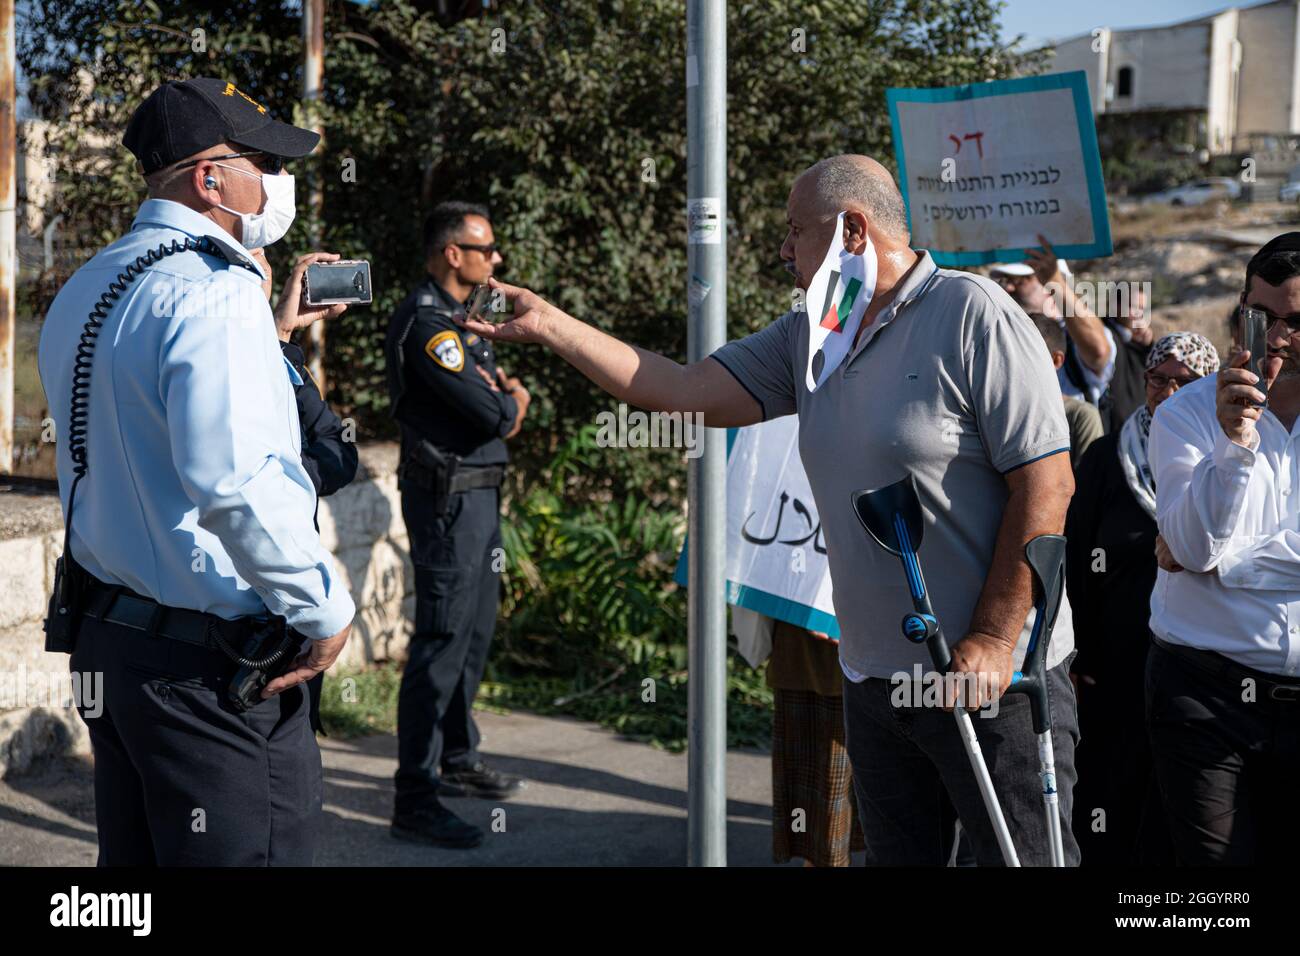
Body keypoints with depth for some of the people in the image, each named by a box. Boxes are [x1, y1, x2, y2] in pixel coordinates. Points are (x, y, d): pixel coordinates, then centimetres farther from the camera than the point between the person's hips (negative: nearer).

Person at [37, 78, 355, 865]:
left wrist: (268, 335, 25)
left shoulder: (89, 290, 12)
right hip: (208, 662, -9)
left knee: (136, 853, 17)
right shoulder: (213, 293, -19)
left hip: (105, 632, 10)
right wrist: (326, 608, -21)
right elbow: (232, 481, -32)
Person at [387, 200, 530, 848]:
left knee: (475, 629, 18)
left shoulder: (457, 318, 17)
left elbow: (503, 398, 16)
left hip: (478, 493, 11)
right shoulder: (425, 322, -17)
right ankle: (414, 800, -8)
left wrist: (510, 396, -7)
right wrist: (510, 402, -1)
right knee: (443, 640, -10)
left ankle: (457, 761, 32)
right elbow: (491, 413, -23)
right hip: (449, 496, -11)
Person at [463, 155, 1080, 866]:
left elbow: (1046, 481, -17)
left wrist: (994, 639, -20)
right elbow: (686, 392, 9)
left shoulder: (971, 313, -12)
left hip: (991, 678, -7)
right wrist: (547, 325, 6)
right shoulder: (806, 338, 11)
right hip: (872, 680, 7)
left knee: (1022, 857, 1)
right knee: (896, 855, 16)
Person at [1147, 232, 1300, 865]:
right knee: (1216, 889, -3)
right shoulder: (1185, 414, 0)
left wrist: (1213, 558, -10)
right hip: (1207, 694, -2)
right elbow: (1194, 544, -13)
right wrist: (1234, 444, -23)